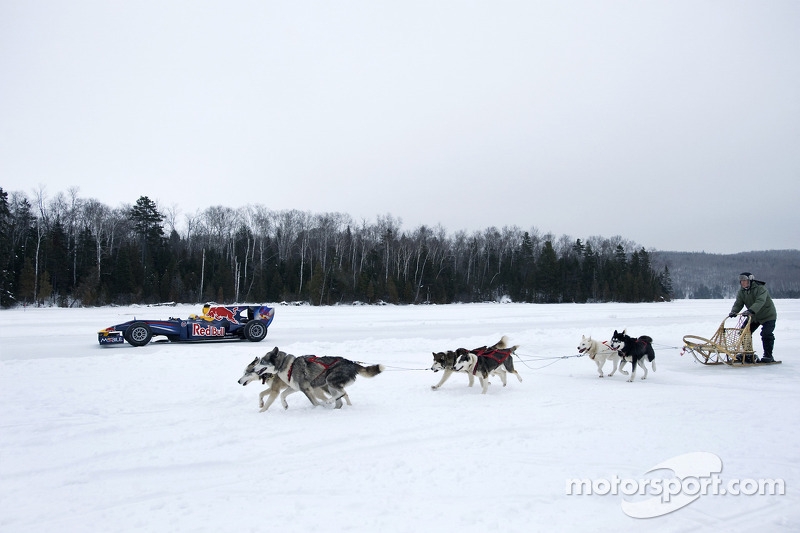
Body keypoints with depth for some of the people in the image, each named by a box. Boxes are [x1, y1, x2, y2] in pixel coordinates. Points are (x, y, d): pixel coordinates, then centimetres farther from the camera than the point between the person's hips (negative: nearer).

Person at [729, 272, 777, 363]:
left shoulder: (760, 288, -24)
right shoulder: (741, 291, -3)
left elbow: (760, 301, -39)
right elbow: (738, 303, -10)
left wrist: (751, 311, -54)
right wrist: (734, 311, -32)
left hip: (768, 316, -7)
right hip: (753, 316, 7)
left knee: (766, 334, -17)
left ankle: (768, 356, -4)